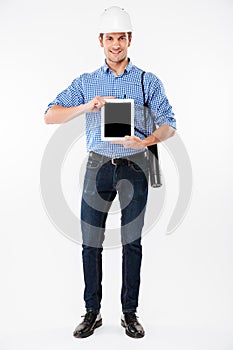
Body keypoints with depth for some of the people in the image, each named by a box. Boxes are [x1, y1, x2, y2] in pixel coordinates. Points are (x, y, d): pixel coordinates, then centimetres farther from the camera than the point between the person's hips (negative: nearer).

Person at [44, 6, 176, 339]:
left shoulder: (149, 82, 8)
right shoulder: (85, 82, 11)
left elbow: (169, 123, -1)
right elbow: (50, 116, 2)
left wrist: (147, 141, -22)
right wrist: (86, 107, -15)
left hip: (134, 166, -1)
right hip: (99, 165, 1)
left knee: (132, 242, 5)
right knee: (91, 242, 2)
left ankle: (130, 312, 18)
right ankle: (92, 311, 17)